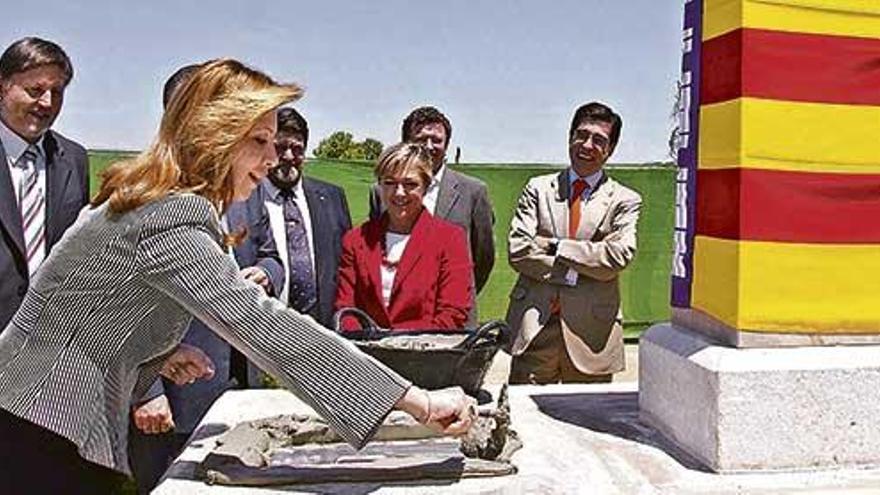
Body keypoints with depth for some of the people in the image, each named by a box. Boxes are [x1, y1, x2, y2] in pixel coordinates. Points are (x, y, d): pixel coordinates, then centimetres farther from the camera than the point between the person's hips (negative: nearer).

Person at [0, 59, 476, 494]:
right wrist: (419, 402, -36)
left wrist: (160, 353, -2)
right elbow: (267, 328, -35)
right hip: (40, 436, -9)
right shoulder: (169, 223, -26)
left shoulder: (144, 198, 7)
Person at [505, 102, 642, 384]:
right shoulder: (538, 189, 9)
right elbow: (517, 250, -2)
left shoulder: (625, 201, 6)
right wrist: (571, 273, -9)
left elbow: (619, 256, -10)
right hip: (534, 328, 1)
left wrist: (556, 246, -8)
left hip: (590, 332, 0)